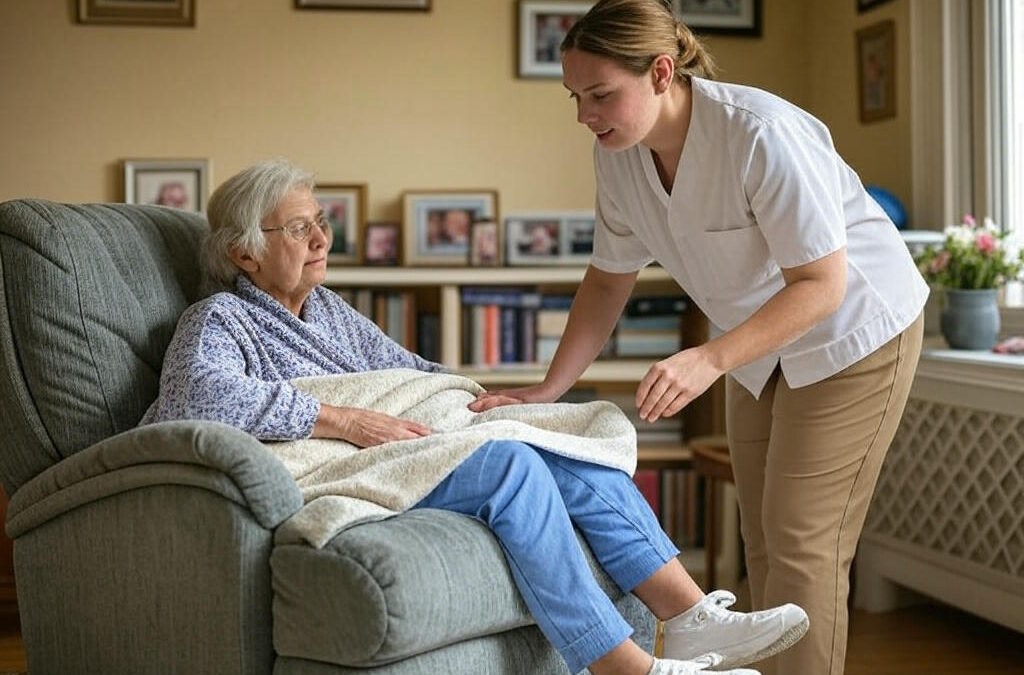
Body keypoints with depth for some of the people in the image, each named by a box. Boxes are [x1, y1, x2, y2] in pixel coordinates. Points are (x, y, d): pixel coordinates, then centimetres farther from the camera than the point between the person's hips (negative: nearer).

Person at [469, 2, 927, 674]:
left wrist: (708, 360, -40)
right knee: (763, 543, 13)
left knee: (803, 543, -7)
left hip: (854, 331, -7)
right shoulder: (618, 154, -11)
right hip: (761, 343, 7)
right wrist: (548, 389, -8)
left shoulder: (762, 135, -33)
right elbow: (611, 277, 0)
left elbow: (822, 284, -29)